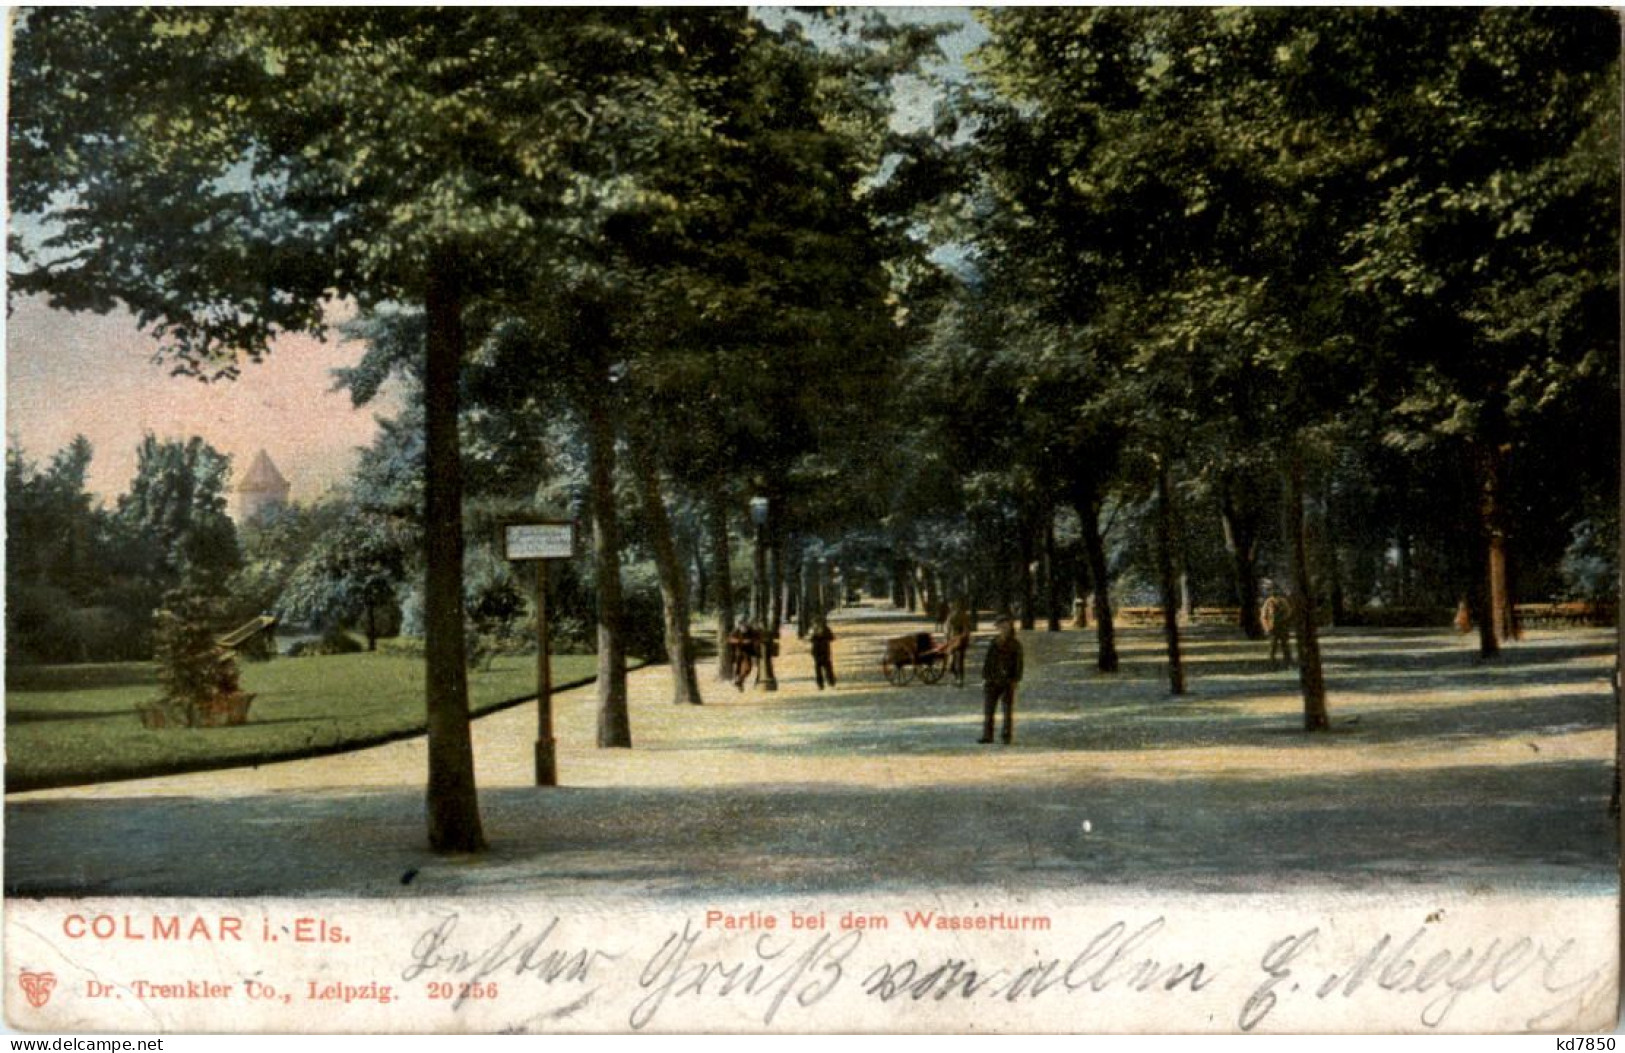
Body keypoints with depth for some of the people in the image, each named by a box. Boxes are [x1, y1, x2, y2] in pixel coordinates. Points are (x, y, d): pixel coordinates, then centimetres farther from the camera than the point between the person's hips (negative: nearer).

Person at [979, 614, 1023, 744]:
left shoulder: (1015, 644, -1)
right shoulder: (993, 643, 6)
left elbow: (1018, 664, -2)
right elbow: (988, 661, 9)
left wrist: (1015, 680, -9)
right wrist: (985, 677, 4)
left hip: (1008, 681, -3)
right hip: (993, 680, 3)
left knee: (1008, 710, 3)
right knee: (988, 709, -1)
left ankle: (1007, 736, 10)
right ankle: (987, 735, 3)